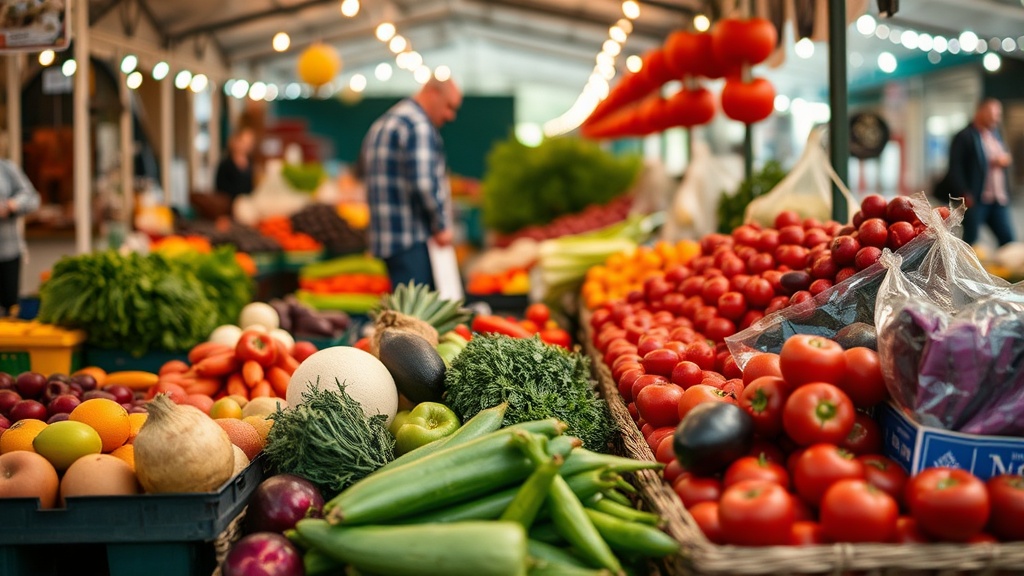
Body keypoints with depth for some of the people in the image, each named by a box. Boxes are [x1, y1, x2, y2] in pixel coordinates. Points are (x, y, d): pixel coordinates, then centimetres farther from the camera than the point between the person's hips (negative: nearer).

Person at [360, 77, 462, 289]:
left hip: (384, 239, 10)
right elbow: (423, 182, -22)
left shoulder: (381, 125, 20)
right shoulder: (418, 125, -12)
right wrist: (441, 226, -12)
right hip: (414, 240, -10)